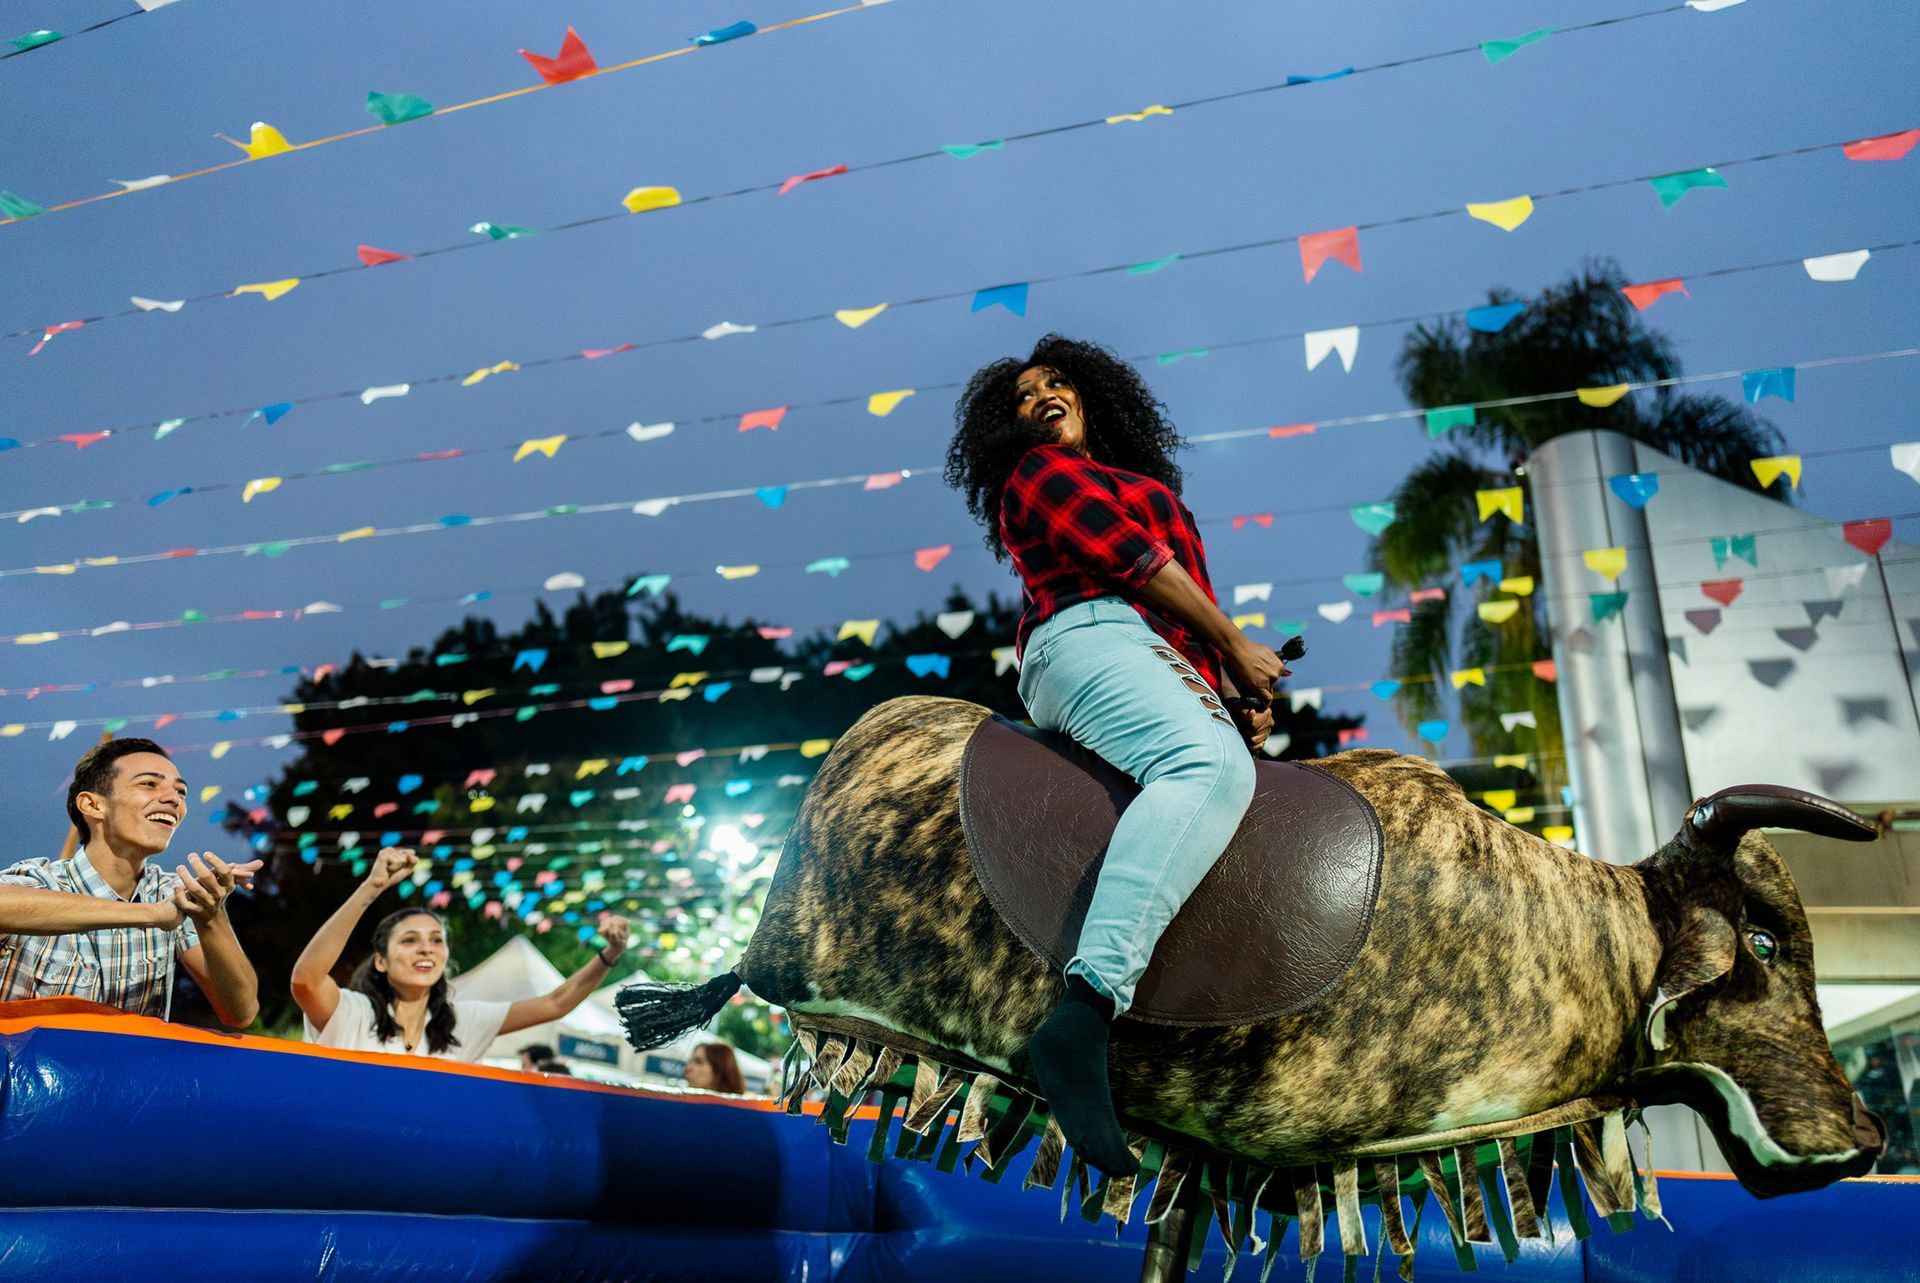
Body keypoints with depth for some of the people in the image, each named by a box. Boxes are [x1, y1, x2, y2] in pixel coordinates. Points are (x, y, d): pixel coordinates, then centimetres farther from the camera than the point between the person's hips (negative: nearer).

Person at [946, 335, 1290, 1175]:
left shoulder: (1146, 490, 36)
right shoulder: (1039, 472, 13)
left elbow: (1190, 598, 27)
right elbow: (1132, 561, 0)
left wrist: (1238, 692, 11)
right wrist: (1237, 647, 0)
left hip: (1179, 670, 9)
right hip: (1094, 638, -9)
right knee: (1208, 765, -34)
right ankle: (1085, 1009, -51)